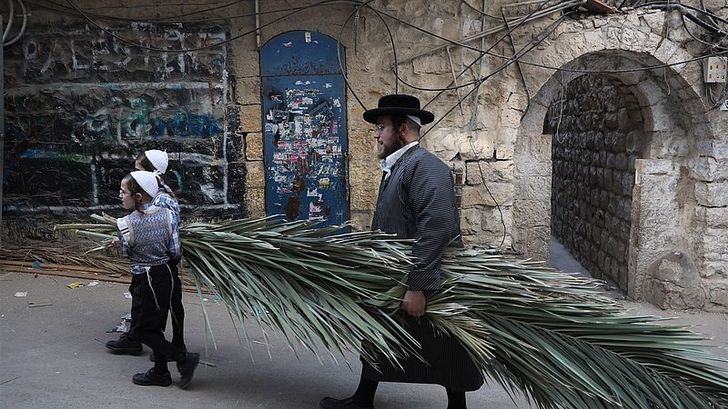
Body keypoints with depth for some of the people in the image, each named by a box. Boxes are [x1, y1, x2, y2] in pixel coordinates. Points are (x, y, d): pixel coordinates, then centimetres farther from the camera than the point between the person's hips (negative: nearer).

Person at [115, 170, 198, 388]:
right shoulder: (168, 215, -10)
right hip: (167, 274, 6)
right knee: (155, 325, 19)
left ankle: (184, 358, 4)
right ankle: (160, 372, 28)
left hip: (145, 280, -6)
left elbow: (125, 253, -3)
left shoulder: (125, 224, -20)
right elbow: (176, 251, -7)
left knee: (141, 329, 10)